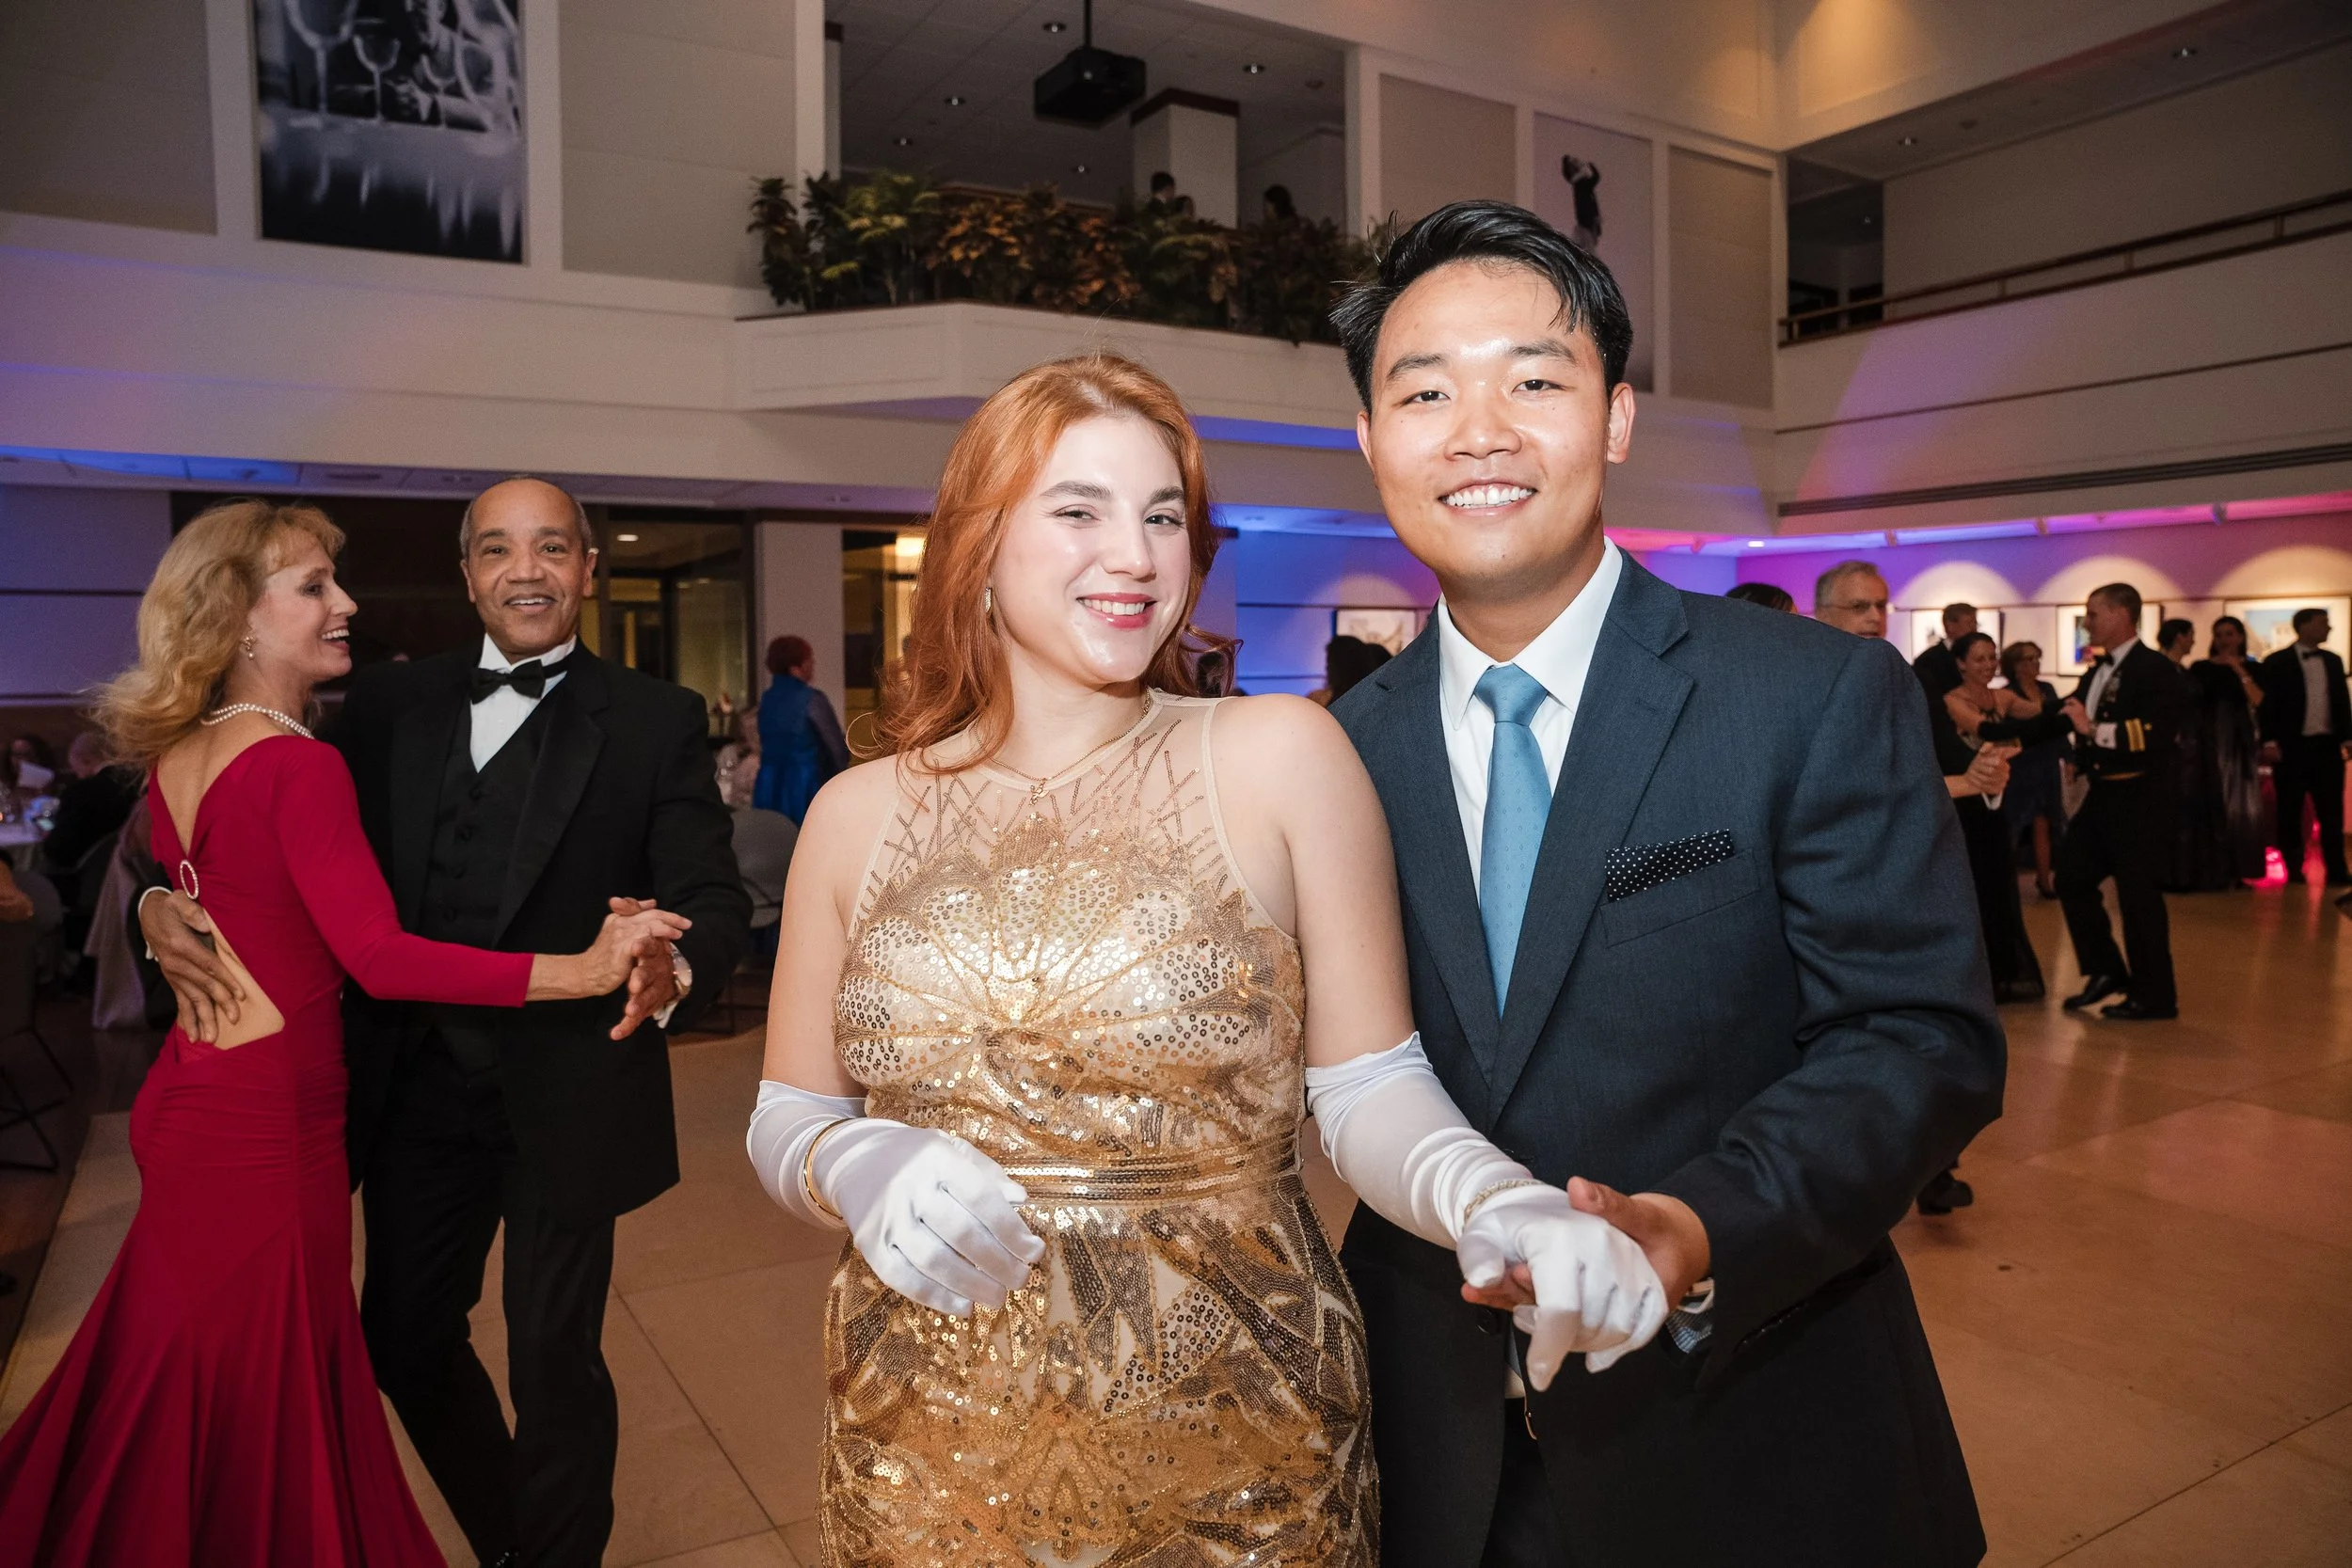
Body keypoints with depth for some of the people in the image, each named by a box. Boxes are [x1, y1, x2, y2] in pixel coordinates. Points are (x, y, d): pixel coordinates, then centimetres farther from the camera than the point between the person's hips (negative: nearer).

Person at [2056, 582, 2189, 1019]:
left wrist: (2094, 729, -23)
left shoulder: (2156, 670, -14)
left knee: (2138, 894, -1)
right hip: (2103, 796, 9)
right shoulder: (2096, 673, 13)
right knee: (2072, 876, 13)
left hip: (2139, 801, -9)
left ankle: (2155, 996, 12)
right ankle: (2106, 972, 26)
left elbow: (2157, 736, -24)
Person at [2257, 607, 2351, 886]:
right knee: (2290, 813, 3)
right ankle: (2294, 871, 11)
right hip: (2292, 746, -4)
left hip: (2327, 745, 4)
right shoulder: (2277, 662, -3)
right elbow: (2268, 704, -7)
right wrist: (2269, 742, -14)